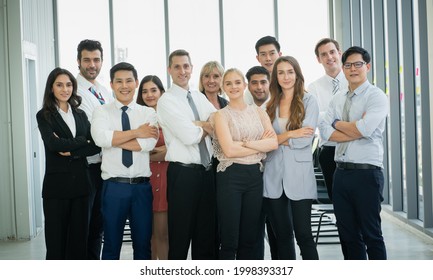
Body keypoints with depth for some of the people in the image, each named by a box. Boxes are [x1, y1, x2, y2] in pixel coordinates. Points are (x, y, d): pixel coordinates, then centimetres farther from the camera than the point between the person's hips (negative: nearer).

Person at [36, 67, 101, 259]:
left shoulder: (81, 115, 12)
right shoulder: (44, 116, 0)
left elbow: (96, 145, 1)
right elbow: (53, 144, -16)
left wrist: (71, 151, -11)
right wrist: (82, 141, -7)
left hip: (80, 183, 4)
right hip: (56, 184, -4)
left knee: (79, 237, 8)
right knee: (56, 238, 2)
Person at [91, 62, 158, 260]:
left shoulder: (148, 113, 6)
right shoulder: (102, 112, 4)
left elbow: (149, 143, -12)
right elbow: (100, 138, -16)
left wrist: (114, 139, -11)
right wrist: (136, 132, -12)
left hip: (142, 186, 1)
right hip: (114, 186, -1)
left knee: (143, 243, 11)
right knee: (112, 243, 9)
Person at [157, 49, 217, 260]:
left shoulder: (200, 97, 13)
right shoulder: (166, 100, -8)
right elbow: (189, 136, -17)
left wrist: (198, 125, -14)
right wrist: (206, 127, 0)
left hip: (207, 170, 6)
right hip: (183, 173, -6)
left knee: (207, 233, 14)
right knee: (180, 235, 4)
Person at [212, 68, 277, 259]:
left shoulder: (259, 112, 10)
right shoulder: (221, 115, -1)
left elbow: (274, 143, -3)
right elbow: (229, 150, -14)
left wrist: (246, 143, -13)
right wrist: (260, 145, -7)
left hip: (255, 175, 4)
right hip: (230, 177, -4)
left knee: (250, 237, 11)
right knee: (229, 238, 1)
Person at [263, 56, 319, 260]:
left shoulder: (308, 101, 1)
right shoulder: (270, 104, 12)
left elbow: (306, 138, -10)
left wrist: (277, 139, -6)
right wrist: (290, 134, -9)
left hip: (299, 175, -4)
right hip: (273, 176, 4)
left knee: (303, 234, -4)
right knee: (282, 234, 10)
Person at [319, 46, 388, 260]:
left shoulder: (376, 96, -5)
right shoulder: (337, 100, 13)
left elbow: (364, 128, -20)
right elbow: (325, 132, 1)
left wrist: (338, 124, -3)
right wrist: (356, 133, -11)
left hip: (367, 172, -6)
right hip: (341, 172, 6)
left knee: (371, 233, 2)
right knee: (347, 234, 13)